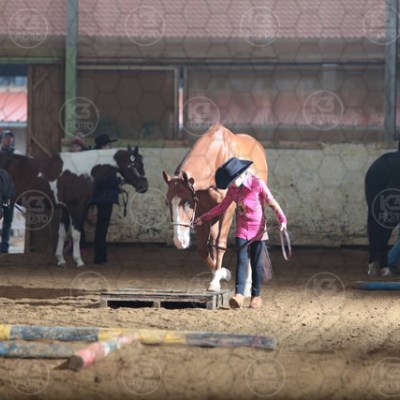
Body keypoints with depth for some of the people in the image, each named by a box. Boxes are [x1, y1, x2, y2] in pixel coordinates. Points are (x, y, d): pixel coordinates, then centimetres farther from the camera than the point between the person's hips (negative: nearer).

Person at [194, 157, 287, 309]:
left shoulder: (258, 184, -12)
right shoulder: (233, 188, 2)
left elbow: (272, 203, -12)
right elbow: (222, 206, 13)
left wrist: (282, 219, -24)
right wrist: (204, 218, 14)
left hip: (258, 229, -3)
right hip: (242, 229, 3)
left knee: (256, 263, 4)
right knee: (241, 261, -9)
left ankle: (256, 296, 15)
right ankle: (239, 295, -19)